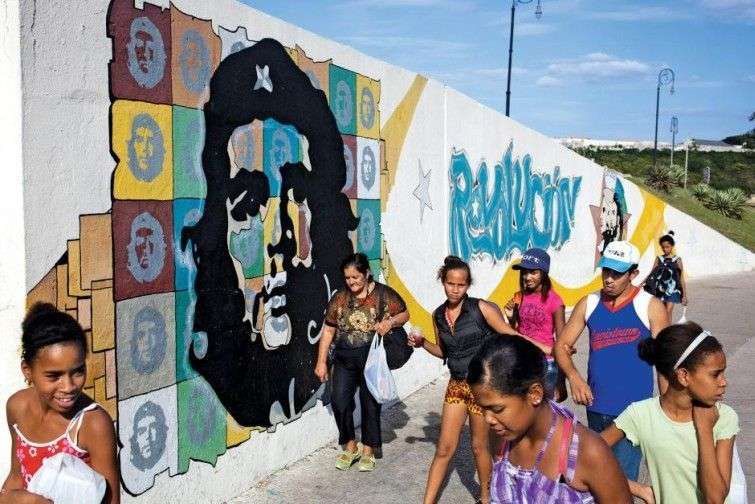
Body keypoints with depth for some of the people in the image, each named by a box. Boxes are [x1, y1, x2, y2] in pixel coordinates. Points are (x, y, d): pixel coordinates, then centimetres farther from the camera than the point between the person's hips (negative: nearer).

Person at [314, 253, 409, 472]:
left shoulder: (384, 294, -3)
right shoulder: (339, 298, 5)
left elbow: (404, 314, 6)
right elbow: (328, 330, 8)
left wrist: (390, 321, -17)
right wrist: (321, 362, 6)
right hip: (345, 357, 2)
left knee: (370, 403, 4)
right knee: (339, 400, -9)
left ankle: (368, 450, 23)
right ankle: (350, 446, 12)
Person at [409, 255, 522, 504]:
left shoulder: (482, 309, -14)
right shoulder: (438, 316, 2)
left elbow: (511, 337, -10)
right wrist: (422, 343, -1)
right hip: (456, 385, 4)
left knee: (479, 446, 10)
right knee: (444, 448, 6)